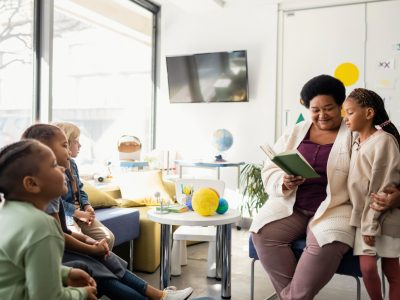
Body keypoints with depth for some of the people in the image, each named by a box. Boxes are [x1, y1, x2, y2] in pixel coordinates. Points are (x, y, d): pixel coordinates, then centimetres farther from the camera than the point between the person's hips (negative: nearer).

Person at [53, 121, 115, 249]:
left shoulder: (72, 163, 15)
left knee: (108, 237, -8)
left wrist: (87, 206, 2)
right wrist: (78, 213, -21)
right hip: (63, 215, -8)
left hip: (80, 211, 8)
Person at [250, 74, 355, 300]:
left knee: (325, 246, -32)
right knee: (263, 233, -22)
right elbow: (270, 171, 6)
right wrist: (284, 182, -14)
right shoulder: (294, 133, 11)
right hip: (290, 205, 3)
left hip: (334, 208, -3)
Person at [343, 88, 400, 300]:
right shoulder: (356, 143, 9)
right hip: (363, 215, 5)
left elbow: (382, 186, -17)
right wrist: (365, 220, 6)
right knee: (367, 268, 0)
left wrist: (372, 223, -18)